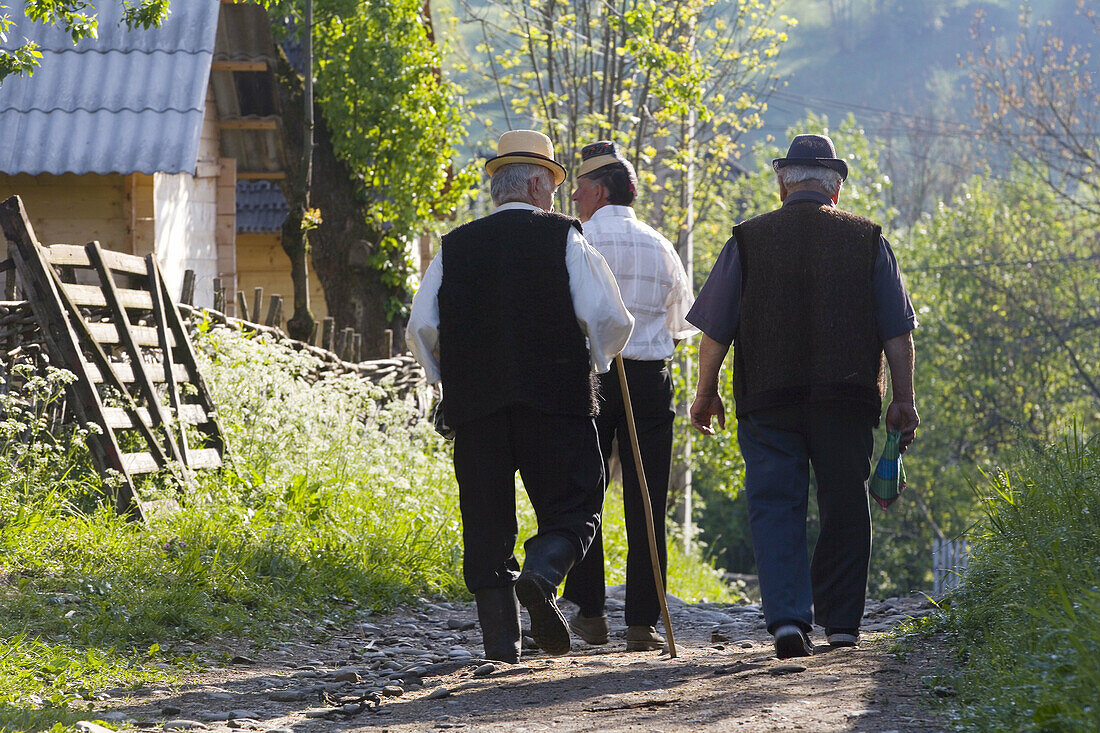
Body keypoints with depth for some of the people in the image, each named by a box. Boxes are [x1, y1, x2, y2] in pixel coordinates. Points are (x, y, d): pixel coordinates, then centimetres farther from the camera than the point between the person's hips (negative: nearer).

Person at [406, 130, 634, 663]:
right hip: (555, 399, -3)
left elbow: (421, 328, 5)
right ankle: (541, 575, -23)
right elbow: (610, 318, -3)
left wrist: (448, 377, 20)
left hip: (474, 401, 3)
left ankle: (500, 638, 1)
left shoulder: (455, 248, 10)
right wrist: (597, 358, 17)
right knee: (572, 507, 5)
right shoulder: (564, 239, 3)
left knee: (487, 523, 7)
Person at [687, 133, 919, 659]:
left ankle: (787, 617, -14)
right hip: (847, 399, 1)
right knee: (845, 509, 11)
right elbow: (897, 332, 6)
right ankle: (841, 621, 14)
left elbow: (714, 330, 5)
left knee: (775, 508, 1)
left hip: (768, 399, -1)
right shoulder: (867, 240, 7)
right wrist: (903, 402, 10)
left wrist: (706, 394, 15)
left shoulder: (748, 240, 4)